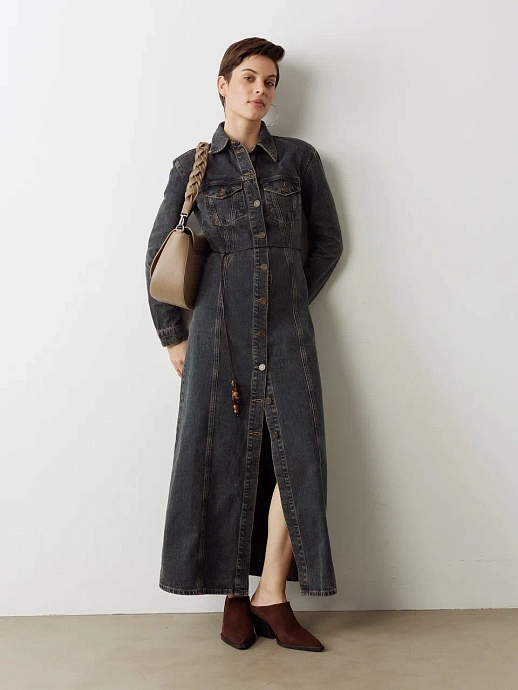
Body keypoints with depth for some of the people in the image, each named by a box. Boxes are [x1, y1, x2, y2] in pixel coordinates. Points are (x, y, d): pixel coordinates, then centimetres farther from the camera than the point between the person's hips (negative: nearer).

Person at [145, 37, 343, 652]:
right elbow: (157, 255, 9)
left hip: (286, 333, 1)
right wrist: (173, 335, 6)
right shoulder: (192, 167, 6)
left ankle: (272, 597, 7)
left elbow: (328, 240, 16)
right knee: (225, 459, 2)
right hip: (219, 331, -1)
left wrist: (293, 300, 12)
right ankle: (235, 600, 15)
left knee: (298, 456, -7)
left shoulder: (299, 158, 8)